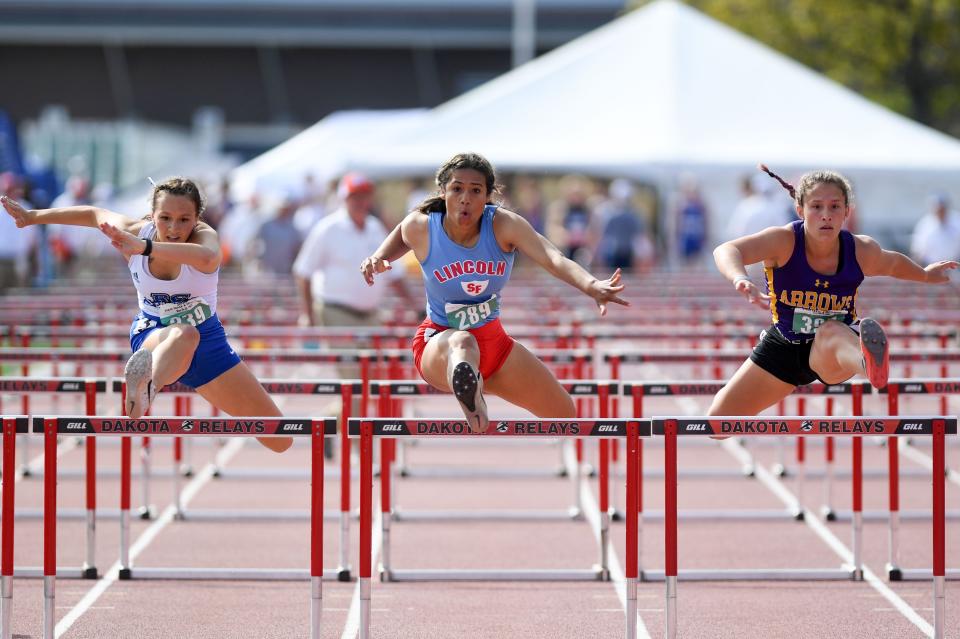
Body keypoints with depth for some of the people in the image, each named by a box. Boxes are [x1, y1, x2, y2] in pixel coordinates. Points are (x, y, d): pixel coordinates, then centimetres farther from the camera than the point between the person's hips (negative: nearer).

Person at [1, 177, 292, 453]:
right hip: (153, 336, -1)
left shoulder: (203, 236, -24)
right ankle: (142, 393, -76)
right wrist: (32, 216, 20)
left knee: (280, 441, -2)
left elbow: (207, 258, -51)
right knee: (183, 335, -44)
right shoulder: (133, 232, -14)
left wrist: (145, 247, -63)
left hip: (207, 342, 1)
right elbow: (94, 214, 8)